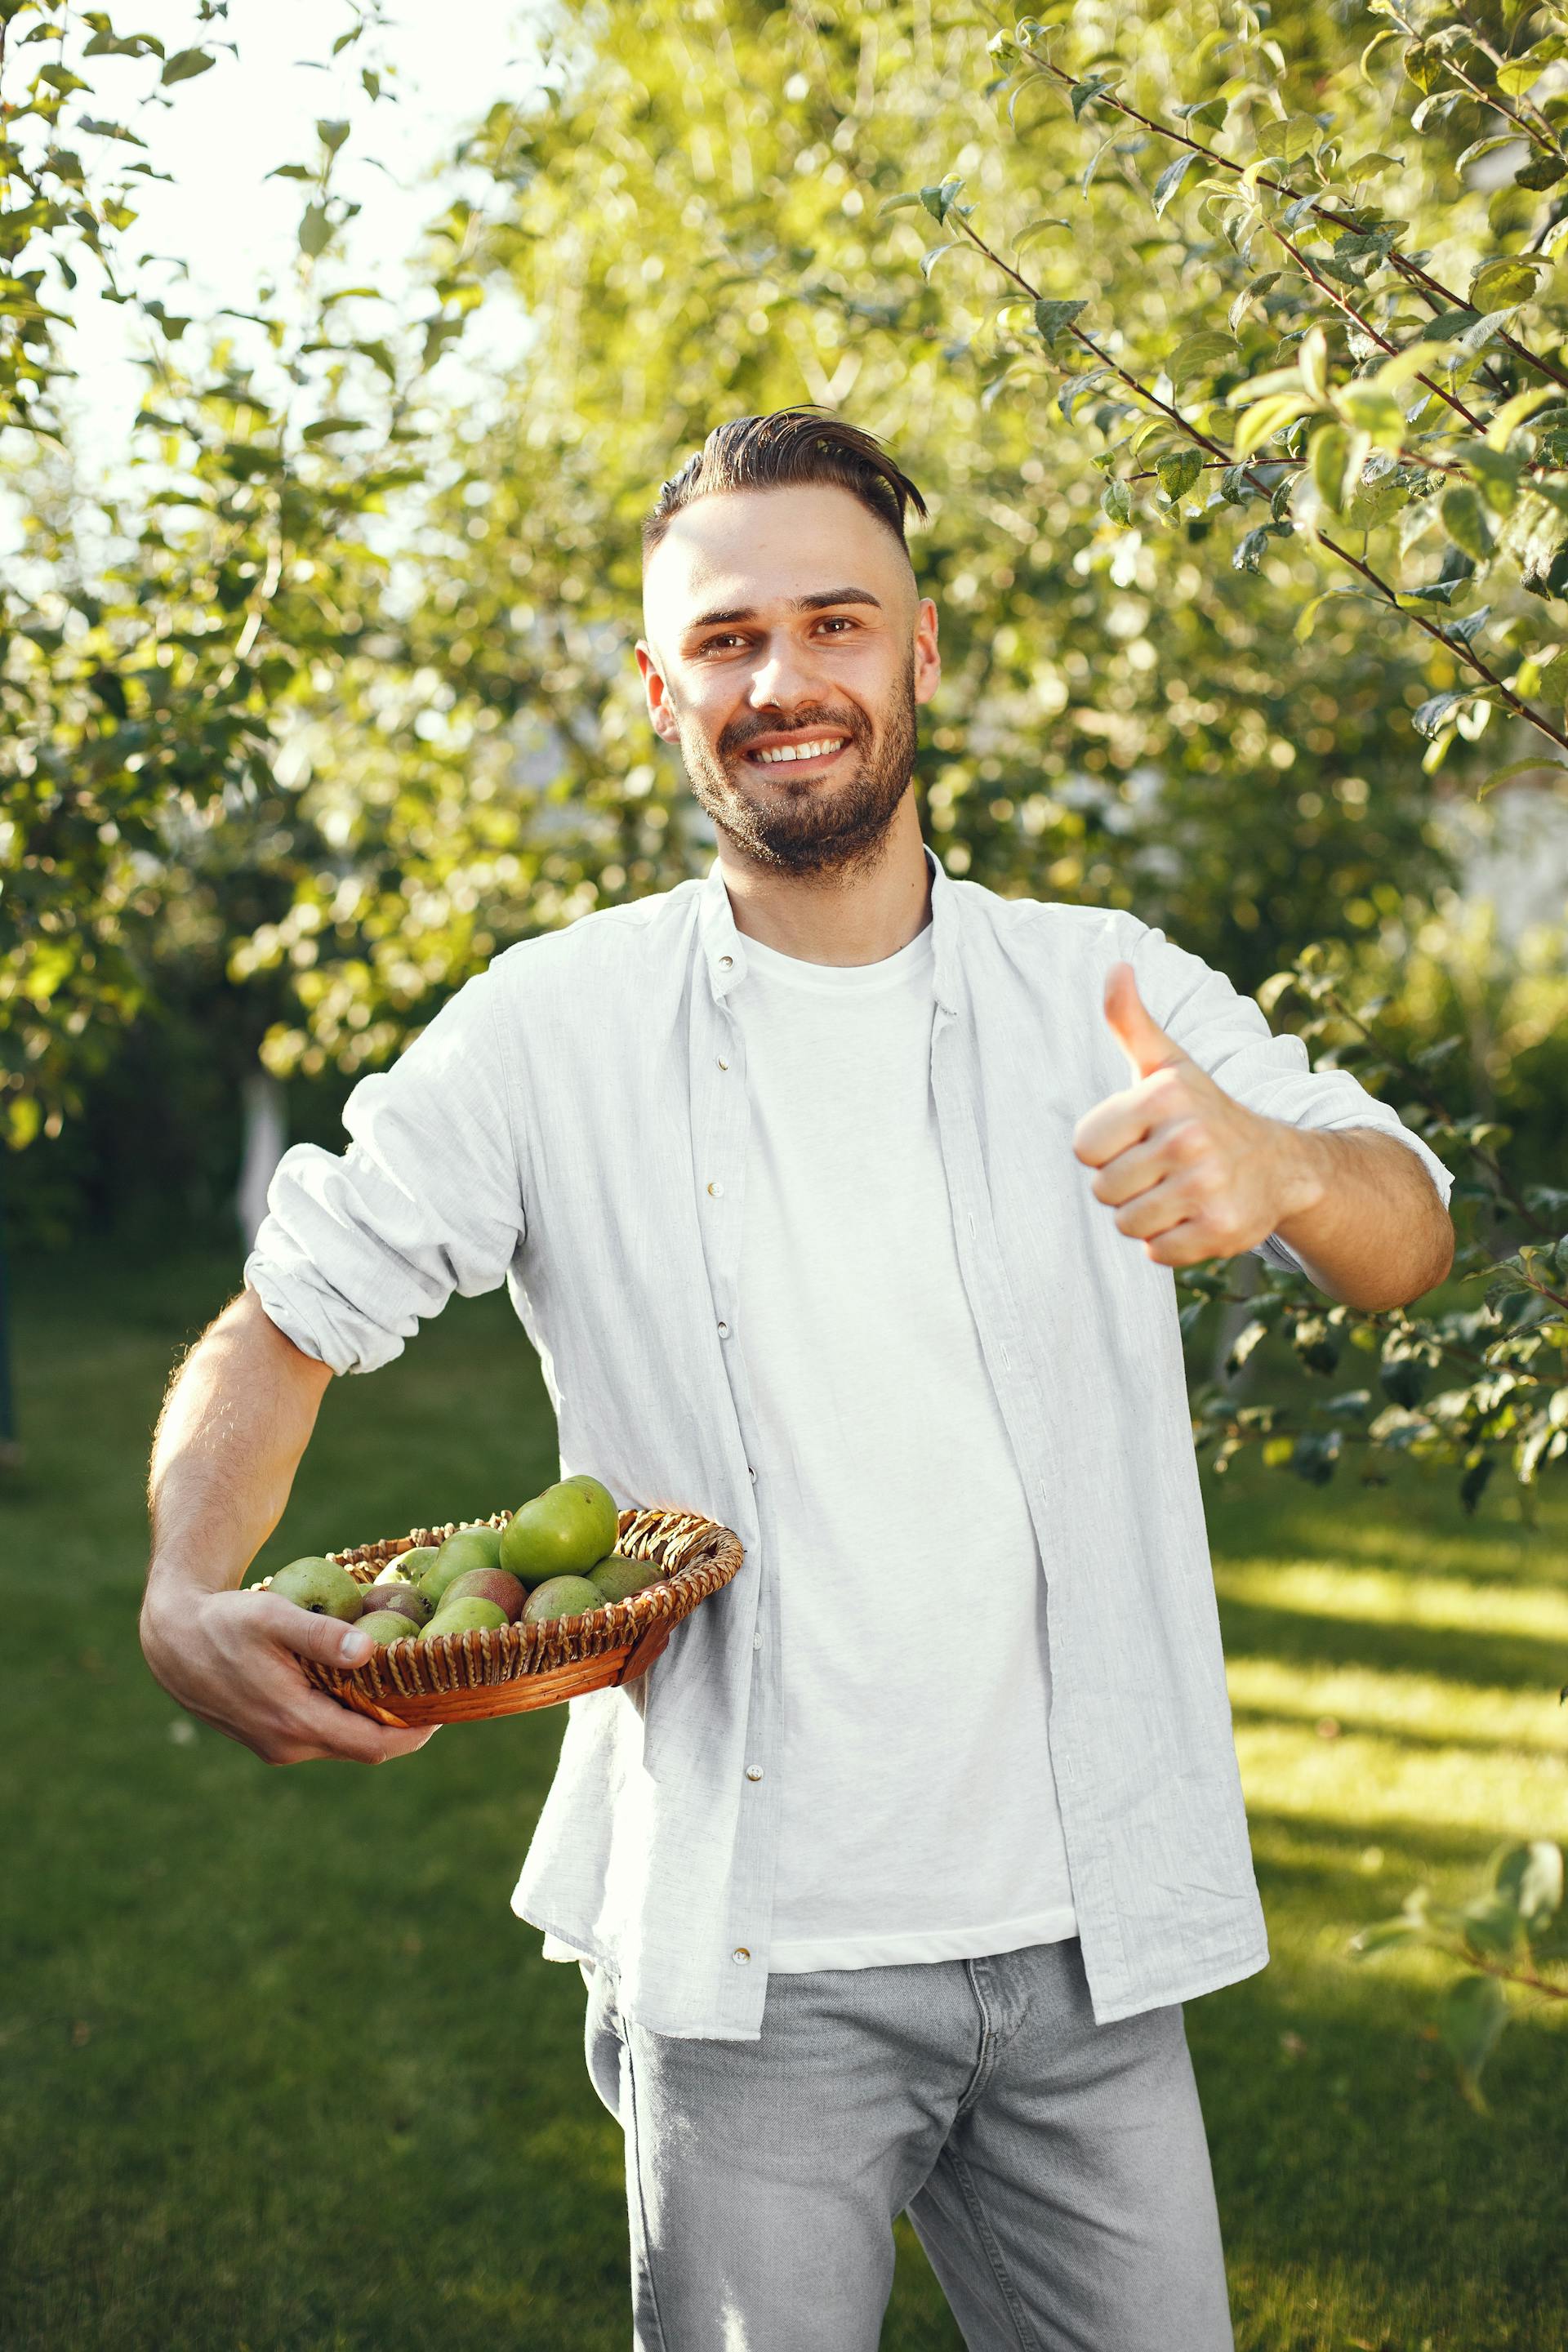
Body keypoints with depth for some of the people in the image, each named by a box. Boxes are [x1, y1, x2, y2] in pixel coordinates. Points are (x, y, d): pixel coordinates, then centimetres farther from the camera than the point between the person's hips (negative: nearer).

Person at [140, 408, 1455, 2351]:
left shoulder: (1109, 995, 1)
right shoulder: (554, 1027, -4)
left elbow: (1410, 1240, -5)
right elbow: (282, 1329, 1)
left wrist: (1281, 1167, -30)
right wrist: (188, 1602, -19)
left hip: (1088, 1935, 2)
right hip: (752, 1968, -2)